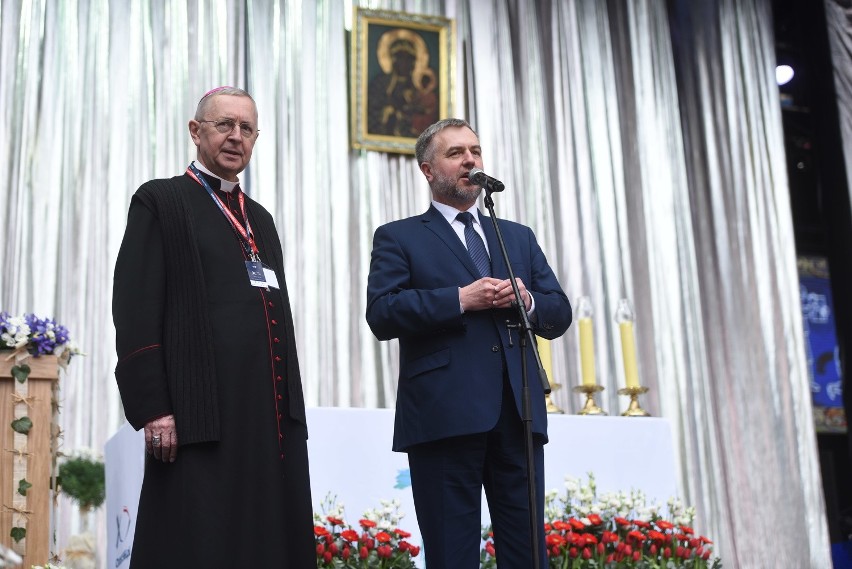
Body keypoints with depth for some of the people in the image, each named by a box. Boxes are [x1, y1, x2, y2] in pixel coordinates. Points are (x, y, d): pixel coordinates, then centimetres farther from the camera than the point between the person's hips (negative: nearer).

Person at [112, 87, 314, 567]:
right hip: (203, 416, -6)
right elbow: (135, 313, -7)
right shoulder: (161, 202, 2)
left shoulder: (260, 218, 23)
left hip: (273, 415, 7)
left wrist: (291, 407, 15)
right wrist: (153, 409, -15)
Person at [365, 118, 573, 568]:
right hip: (445, 415, -4)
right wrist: (460, 299, -14)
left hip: (518, 413, 4)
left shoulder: (519, 237, 22)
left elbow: (560, 314, 17)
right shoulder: (398, 238, 9)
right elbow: (381, 315, -6)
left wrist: (528, 300, -5)